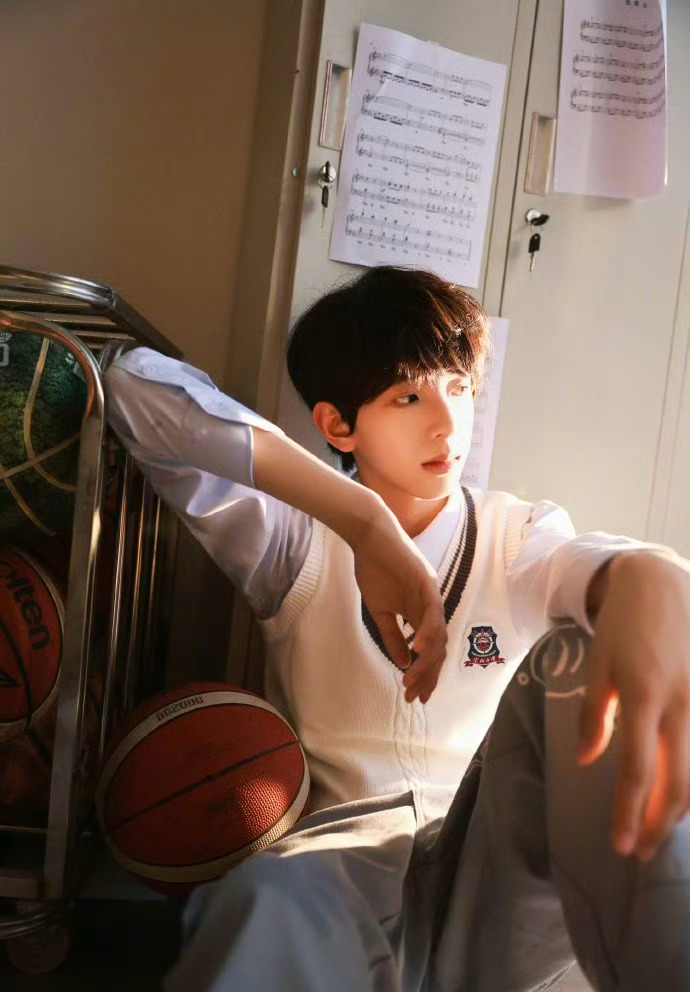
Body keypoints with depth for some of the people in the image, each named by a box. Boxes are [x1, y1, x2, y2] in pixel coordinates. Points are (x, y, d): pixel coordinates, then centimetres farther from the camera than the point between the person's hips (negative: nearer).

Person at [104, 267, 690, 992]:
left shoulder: (521, 538, 6)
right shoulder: (296, 539, 2)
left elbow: (609, 565, -18)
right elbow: (138, 386, -11)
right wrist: (366, 521, -23)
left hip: (495, 882, 4)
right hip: (341, 860, -3)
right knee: (264, 905, -40)